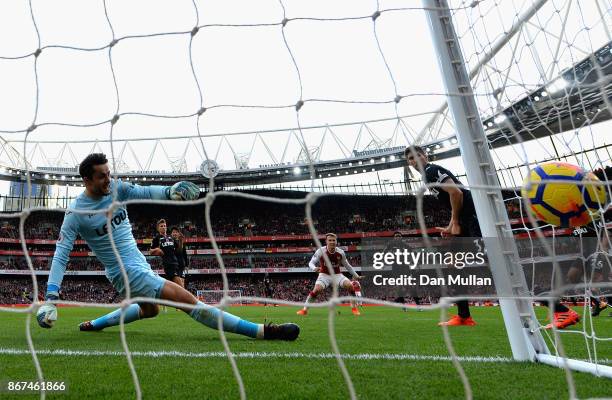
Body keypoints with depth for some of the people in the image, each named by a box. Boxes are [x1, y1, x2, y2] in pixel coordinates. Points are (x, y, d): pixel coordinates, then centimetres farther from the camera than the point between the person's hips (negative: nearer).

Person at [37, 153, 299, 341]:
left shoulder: (115, 187, 0)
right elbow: (61, 255, -14)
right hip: (125, 271, -8)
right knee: (187, 300, -20)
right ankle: (263, 331, -27)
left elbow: (144, 192, -15)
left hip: (139, 262, 8)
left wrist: (169, 192, -37)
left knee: (149, 309, 33)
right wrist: (51, 297, -22)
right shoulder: (76, 212, -14)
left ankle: (95, 324, 46)